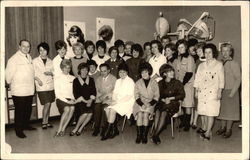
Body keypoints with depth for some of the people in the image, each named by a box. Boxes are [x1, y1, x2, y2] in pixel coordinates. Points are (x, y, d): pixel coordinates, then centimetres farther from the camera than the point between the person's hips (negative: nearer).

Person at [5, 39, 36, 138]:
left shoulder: (29, 58, 12)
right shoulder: (13, 59, -11)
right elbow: (9, 74, -8)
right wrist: (10, 83, 3)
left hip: (30, 90, 7)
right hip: (19, 91, -7)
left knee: (28, 110, 17)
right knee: (19, 111, 1)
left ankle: (26, 125, 34)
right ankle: (18, 130, 14)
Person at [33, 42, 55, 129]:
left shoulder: (50, 61, 10)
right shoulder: (35, 61, 0)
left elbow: (54, 72, 13)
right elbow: (33, 73, 0)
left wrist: (50, 73, -8)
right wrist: (38, 79, -15)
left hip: (50, 85, 4)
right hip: (41, 86, -4)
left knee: (48, 104, 7)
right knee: (47, 104, -10)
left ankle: (46, 121, 19)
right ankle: (44, 122, 6)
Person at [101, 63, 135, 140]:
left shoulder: (130, 81, -5)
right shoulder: (118, 81, 18)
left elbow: (129, 96, -12)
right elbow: (115, 92, 15)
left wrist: (118, 102, -17)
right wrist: (113, 100, -6)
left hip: (127, 102, -6)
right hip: (117, 102, 6)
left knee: (112, 109, -28)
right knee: (107, 109, -21)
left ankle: (108, 132, -19)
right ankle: (113, 128, -14)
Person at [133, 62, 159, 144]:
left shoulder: (154, 82, 9)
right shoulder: (138, 83, 12)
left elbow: (156, 96, 5)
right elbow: (136, 96, 5)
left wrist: (150, 103, -10)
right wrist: (141, 103, -12)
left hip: (150, 103, -1)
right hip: (140, 103, 1)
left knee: (146, 113, -30)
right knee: (140, 113, -28)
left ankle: (145, 135, -20)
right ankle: (139, 135, -21)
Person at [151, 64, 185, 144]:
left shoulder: (177, 83, 7)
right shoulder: (160, 83, 13)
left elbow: (182, 95, 2)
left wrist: (170, 98, -7)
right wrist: (163, 100, -10)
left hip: (173, 104, -2)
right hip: (162, 103, 2)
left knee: (164, 113, -33)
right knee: (157, 111, -32)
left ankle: (155, 135, -30)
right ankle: (156, 135, -31)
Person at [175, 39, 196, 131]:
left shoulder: (189, 58, -8)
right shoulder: (178, 59, 13)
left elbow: (189, 73, -12)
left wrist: (182, 83, -13)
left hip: (187, 85, -6)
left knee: (187, 105, -2)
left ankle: (187, 124, 9)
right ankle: (182, 122, 20)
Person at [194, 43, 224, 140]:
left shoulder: (218, 65, 3)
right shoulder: (201, 65, 15)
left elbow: (221, 80, 0)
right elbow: (197, 79, 14)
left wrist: (219, 92, -7)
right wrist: (196, 91, 9)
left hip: (213, 92, -4)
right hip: (202, 92, 4)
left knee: (211, 113, -5)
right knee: (205, 112, 6)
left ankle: (207, 133, -1)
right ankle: (208, 130, 17)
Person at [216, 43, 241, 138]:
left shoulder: (234, 64, -8)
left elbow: (238, 79, -9)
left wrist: (232, 92, -13)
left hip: (230, 91, -5)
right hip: (221, 91, 5)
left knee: (230, 110, 3)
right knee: (221, 109, 11)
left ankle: (228, 130, 14)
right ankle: (223, 127, 25)